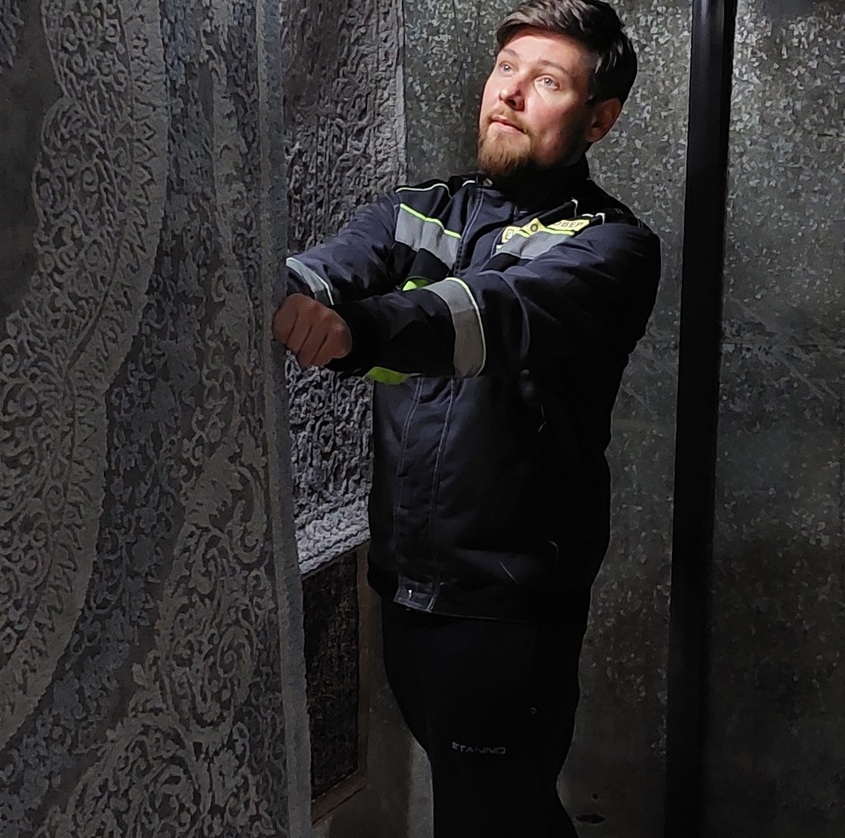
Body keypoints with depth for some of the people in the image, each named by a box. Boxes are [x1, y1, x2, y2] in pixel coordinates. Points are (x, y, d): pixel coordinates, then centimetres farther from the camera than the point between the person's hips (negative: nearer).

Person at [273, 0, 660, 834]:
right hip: (402, 579, 6)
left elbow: (505, 308, -30)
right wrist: (275, 296, -36)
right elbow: (329, 266, -12)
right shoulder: (415, 213, 8)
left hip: (506, 601, -5)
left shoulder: (611, 246, -9)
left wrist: (357, 325, -48)